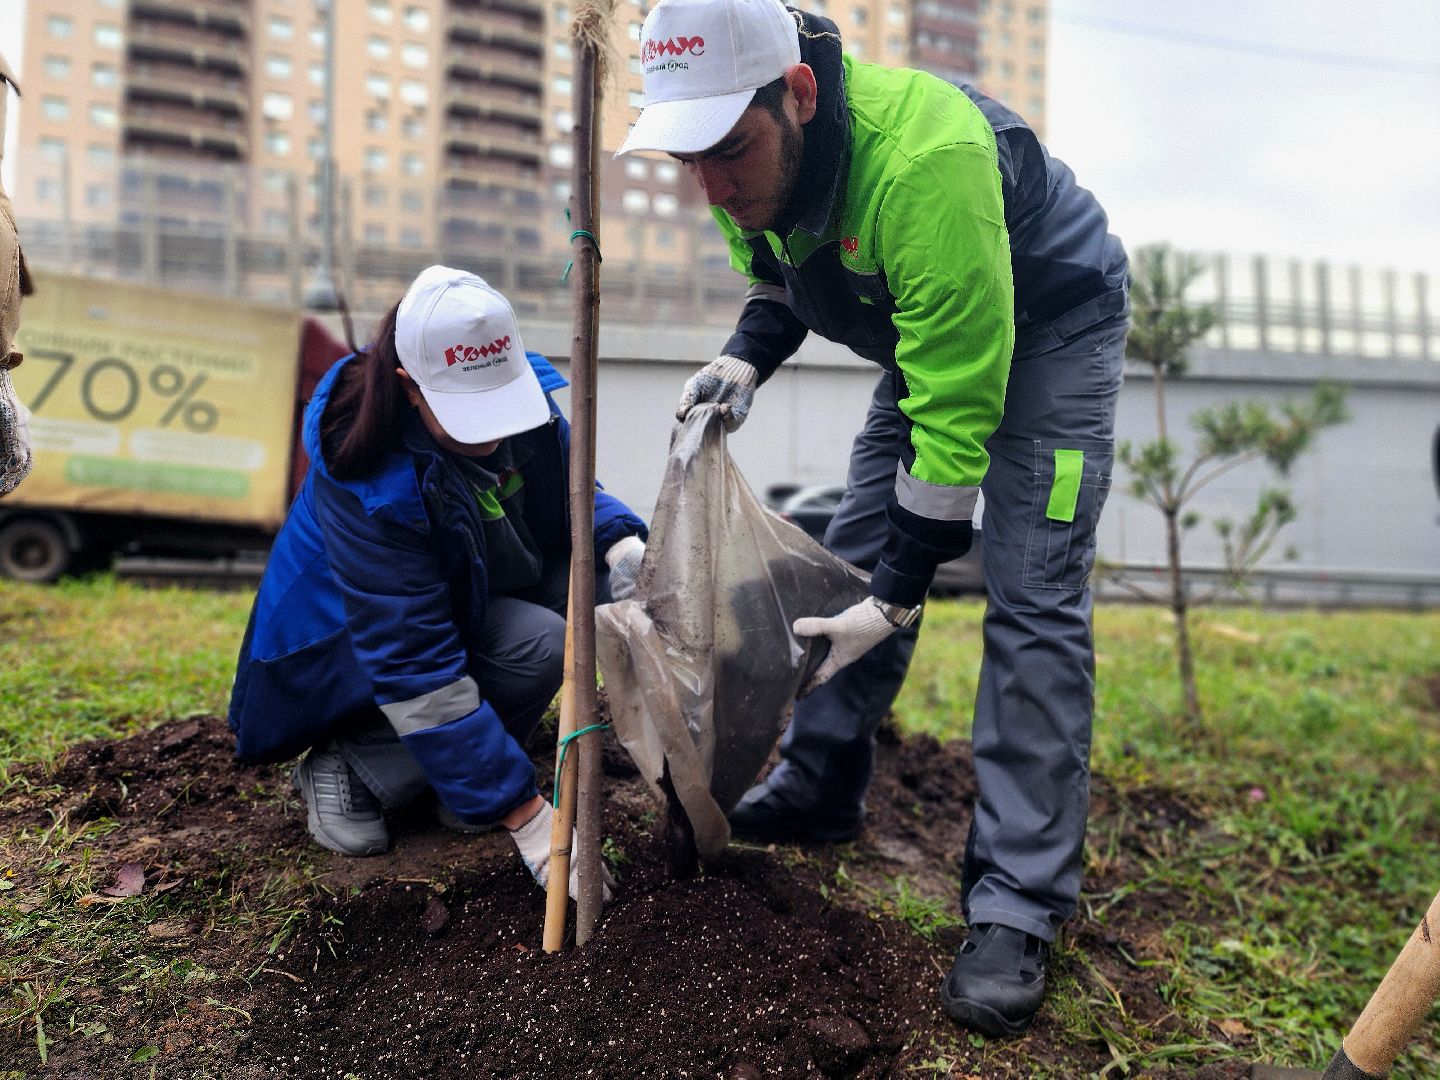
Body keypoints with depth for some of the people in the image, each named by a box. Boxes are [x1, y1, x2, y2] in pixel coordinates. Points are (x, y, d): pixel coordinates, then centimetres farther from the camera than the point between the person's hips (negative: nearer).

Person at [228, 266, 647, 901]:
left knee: (599, 576, -16)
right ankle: (350, 771, -10)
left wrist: (621, 543, -23)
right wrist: (524, 815, -36)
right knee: (537, 642, -30)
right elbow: (416, 670, -35)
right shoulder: (366, 485, -35)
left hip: (471, 601, 7)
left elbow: (573, 492, 2)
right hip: (342, 655, -7)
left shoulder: (524, 393, -16)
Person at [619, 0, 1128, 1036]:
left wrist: (897, 599, -34)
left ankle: (1016, 908, -9)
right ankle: (819, 788, 20)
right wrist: (747, 355, -15)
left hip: (1052, 326, -7)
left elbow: (960, 407, -37)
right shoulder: (749, 159, -15)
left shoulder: (925, 158, -40)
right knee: (858, 550, 5)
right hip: (922, 330, 8)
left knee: (1033, 600, -16)